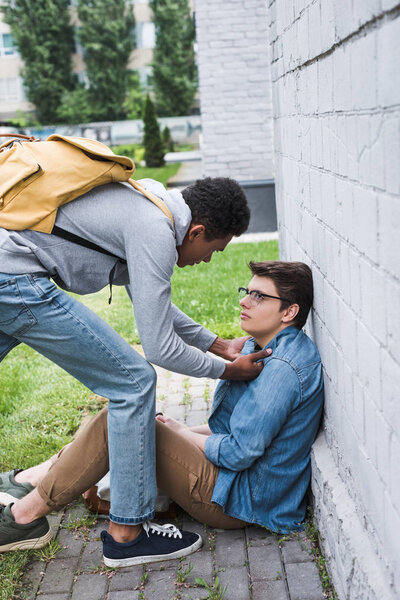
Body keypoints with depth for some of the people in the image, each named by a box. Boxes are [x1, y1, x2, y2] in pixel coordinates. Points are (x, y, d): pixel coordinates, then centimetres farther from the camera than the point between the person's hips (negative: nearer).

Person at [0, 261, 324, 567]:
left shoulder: (283, 368, -22)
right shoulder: (261, 349, 11)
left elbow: (239, 452, -23)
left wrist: (180, 433, -8)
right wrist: (184, 432, 7)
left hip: (237, 500, -10)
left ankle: (28, 514, -8)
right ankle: (34, 478, 8)